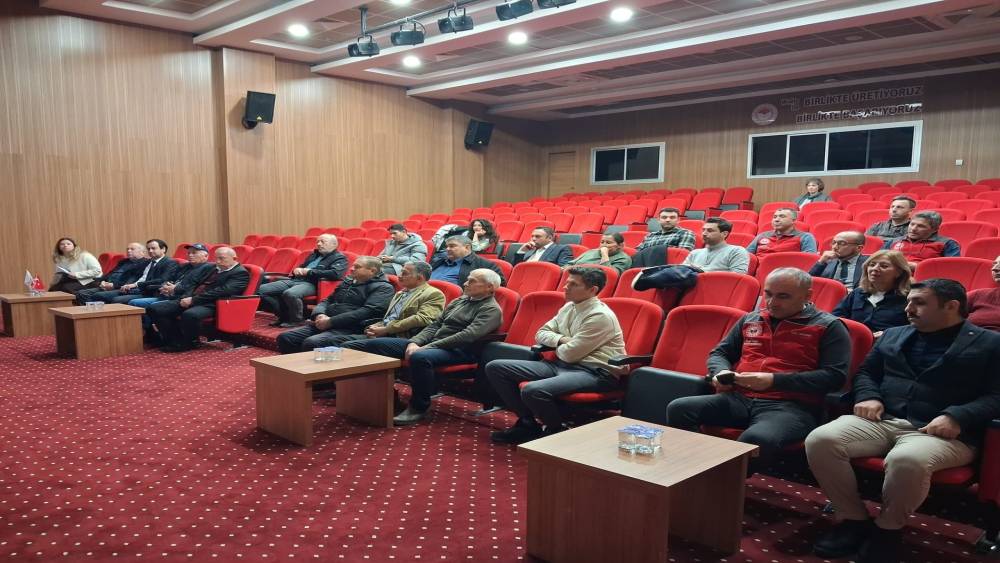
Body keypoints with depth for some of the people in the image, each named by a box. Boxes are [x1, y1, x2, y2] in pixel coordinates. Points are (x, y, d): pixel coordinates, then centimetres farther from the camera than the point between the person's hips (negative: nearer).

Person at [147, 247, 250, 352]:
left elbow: (222, 291, -17)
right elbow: (196, 285, 23)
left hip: (210, 305, -9)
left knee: (190, 315, -40)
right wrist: (186, 297, 0)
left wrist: (193, 299, -18)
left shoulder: (241, 273, -5)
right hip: (190, 300, 9)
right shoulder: (216, 270, 24)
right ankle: (176, 339, 2)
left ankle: (188, 343, -13)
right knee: (154, 309, -4)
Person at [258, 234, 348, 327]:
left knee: (290, 294, -39)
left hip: (311, 284, -8)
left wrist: (310, 272, -12)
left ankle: (296, 320, -14)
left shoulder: (339, 258, 1)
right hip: (295, 280, 8)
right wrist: (296, 270, 8)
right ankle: (284, 315, 2)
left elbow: (336, 274, -18)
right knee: (261, 290, -6)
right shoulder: (314, 254, 25)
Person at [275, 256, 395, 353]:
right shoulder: (348, 282, 23)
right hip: (324, 324, 8)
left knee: (311, 343, -32)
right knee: (285, 338, -8)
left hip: (350, 329, -8)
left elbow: (368, 311, -16)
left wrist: (331, 321, -17)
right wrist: (319, 315, -1)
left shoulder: (383, 288, -2)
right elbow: (327, 300, 25)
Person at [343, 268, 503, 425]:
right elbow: (435, 325, 17)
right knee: (376, 344, -2)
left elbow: (468, 336, -19)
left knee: (420, 357, -39)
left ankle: (419, 408, -22)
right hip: (433, 343, 9)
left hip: (457, 351, -8)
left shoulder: (491, 309, -6)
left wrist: (427, 347, -21)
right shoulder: (460, 301, 20)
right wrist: (414, 342, -4)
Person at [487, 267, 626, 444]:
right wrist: (561, 340, -4)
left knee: (533, 390, -36)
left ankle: (557, 430, -5)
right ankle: (528, 422, 6)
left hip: (594, 371, -9)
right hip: (562, 364, 9)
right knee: (495, 367, 0)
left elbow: (569, 354, -18)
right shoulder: (569, 307, 11)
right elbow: (541, 334, 17)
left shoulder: (600, 316, -15)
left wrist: (557, 346, 5)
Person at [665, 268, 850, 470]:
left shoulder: (828, 327, 6)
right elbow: (719, 353, 29)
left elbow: (835, 376, -6)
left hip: (791, 406, -5)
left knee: (757, 439, -40)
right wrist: (721, 372, 2)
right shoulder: (750, 320, 21)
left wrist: (774, 380, -14)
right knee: (678, 409, -21)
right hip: (739, 399, 5)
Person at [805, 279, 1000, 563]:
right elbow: (866, 372, 27)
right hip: (882, 420, 5)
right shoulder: (892, 335, 24)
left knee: (907, 460, -40)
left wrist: (956, 417, -17)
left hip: (942, 431, -4)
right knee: (820, 440, -25)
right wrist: (868, 397, 4)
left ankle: (888, 528, -10)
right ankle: (854, 518, -5)